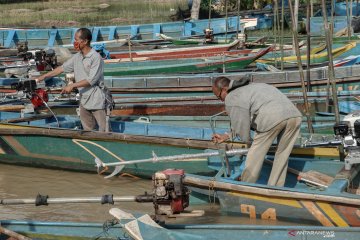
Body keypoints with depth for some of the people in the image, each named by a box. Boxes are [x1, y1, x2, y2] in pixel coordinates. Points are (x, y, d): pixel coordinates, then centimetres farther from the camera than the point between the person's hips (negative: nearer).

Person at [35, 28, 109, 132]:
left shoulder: (96, 58, -16)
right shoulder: (77, 57, 8)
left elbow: (91, 80, -20)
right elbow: (62, 68, 15)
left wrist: (72, 85, -17)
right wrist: (44, 76, 13)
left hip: (97, 101, -8)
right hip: (84, 100, 8)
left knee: (104, 131, -4)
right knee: (87, 130, 14)